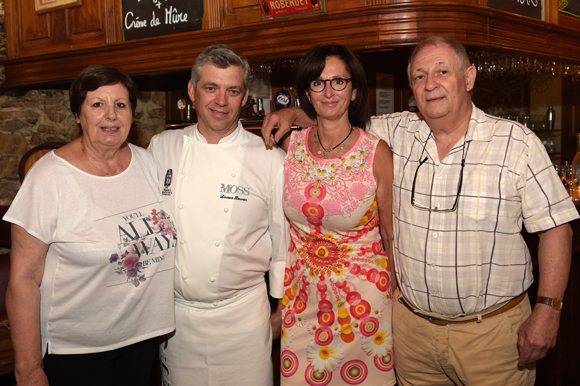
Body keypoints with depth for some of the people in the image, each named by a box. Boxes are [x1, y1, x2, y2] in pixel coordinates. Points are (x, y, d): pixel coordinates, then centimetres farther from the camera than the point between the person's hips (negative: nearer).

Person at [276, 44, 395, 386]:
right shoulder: (290, 145, -3)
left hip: (361, 291, -2)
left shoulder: (377, 153, -12)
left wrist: (402, 301, -3)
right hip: (300, 290, 3)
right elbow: (280, 220, 8)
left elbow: (392, 235, -5)